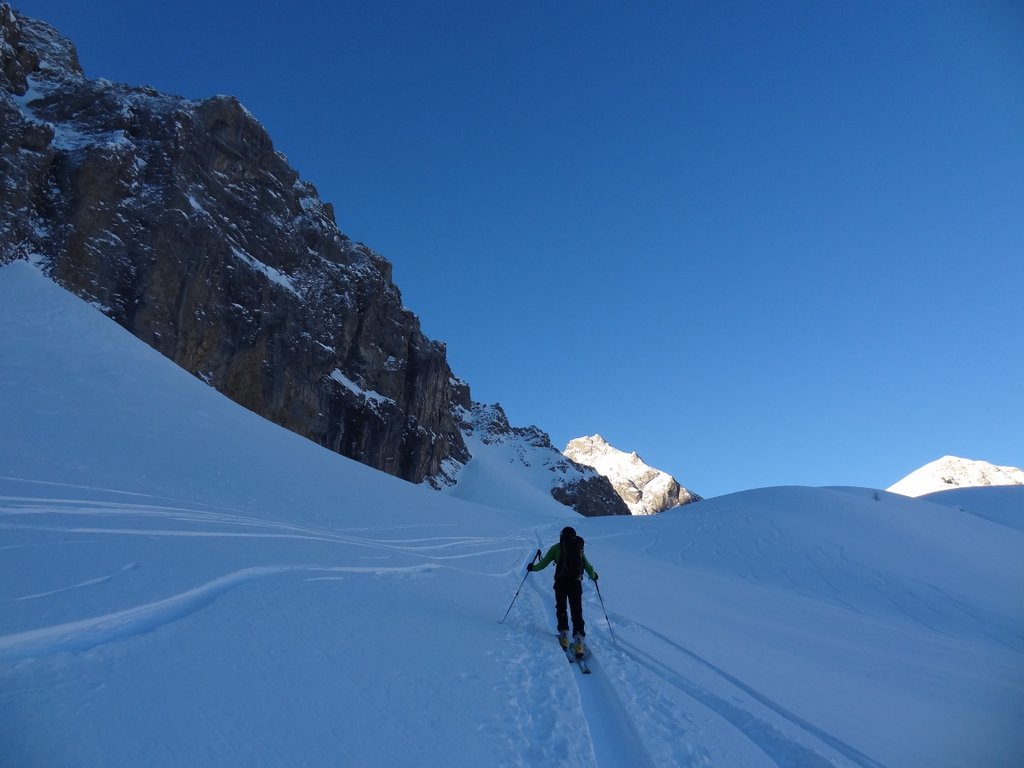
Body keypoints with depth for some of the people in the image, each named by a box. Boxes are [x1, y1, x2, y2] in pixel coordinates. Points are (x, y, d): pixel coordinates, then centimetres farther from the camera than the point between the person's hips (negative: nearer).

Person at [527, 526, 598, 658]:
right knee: (577, 611, 4)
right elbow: (588, 567, 16)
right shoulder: (579, 548, 14)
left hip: (561, 582, -1)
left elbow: (543, 563, 7)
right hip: (576, 583, 2)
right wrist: (593, 576, 37)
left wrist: (533, 567, 26)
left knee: (561, 608, 16)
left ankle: (564, 636, 6)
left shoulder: (557, 547, 7)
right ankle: (578, 639, -11)